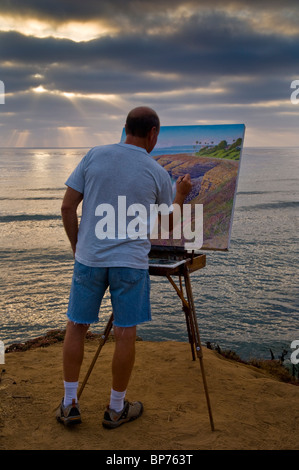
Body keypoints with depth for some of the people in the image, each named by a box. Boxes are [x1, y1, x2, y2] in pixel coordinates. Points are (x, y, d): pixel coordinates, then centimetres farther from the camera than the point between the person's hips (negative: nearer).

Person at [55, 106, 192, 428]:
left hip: (89, 258, 2)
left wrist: (76, 246, 11)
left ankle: (69, 404, 21)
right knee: (125, 333, 9)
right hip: (131, 261, -1)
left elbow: (68, 206, -1)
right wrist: (181, 195, 28)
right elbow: (169, 222, 11)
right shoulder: (158, 173, -3)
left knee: (76, 326, 14)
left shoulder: (95, 156, -1)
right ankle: (116, 409, 22)